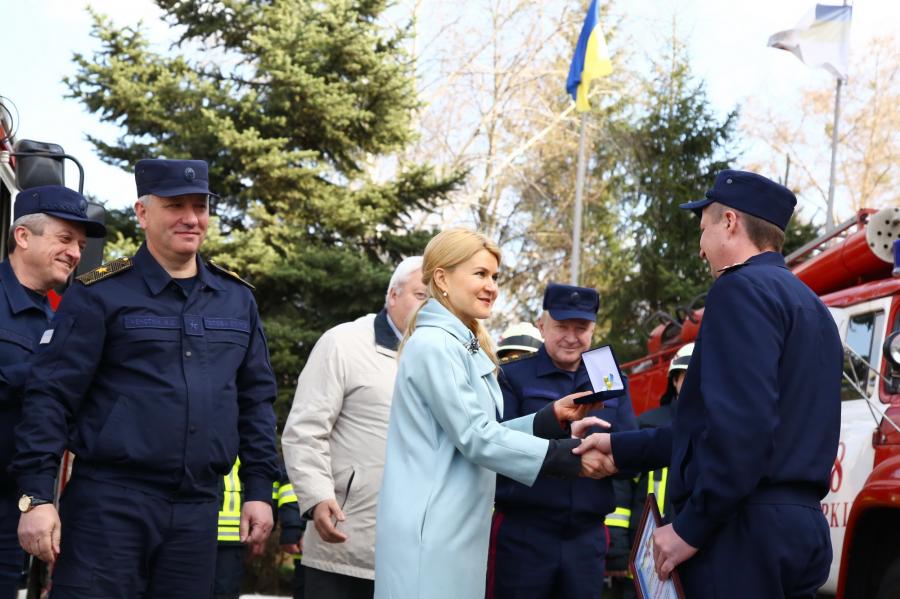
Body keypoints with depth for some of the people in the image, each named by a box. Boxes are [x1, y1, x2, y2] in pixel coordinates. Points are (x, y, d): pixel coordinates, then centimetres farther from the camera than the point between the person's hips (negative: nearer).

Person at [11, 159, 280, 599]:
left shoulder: (237, 299, 12)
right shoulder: (99, 294, -3)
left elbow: (256, 399, 16)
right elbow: (50, 395, -7)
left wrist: (259, 489, 10)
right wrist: (37, 496, -14)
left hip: (198, 510, 5)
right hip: (108, 502, -4)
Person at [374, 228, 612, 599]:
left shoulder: (463, 346, 18)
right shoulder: (435, 345, -13)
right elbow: (477, 438, -17)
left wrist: (552, 417, 5)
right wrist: (571, 457, -18)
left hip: (455, 527, 10)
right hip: (430, 530, -10)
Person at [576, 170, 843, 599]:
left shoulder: (742, 289, -10)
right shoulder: (811, 306, 20)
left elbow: (739, 425, -21)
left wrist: (691, 528, -16)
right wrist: (622, 450, 26)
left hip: (747, 530, -9)